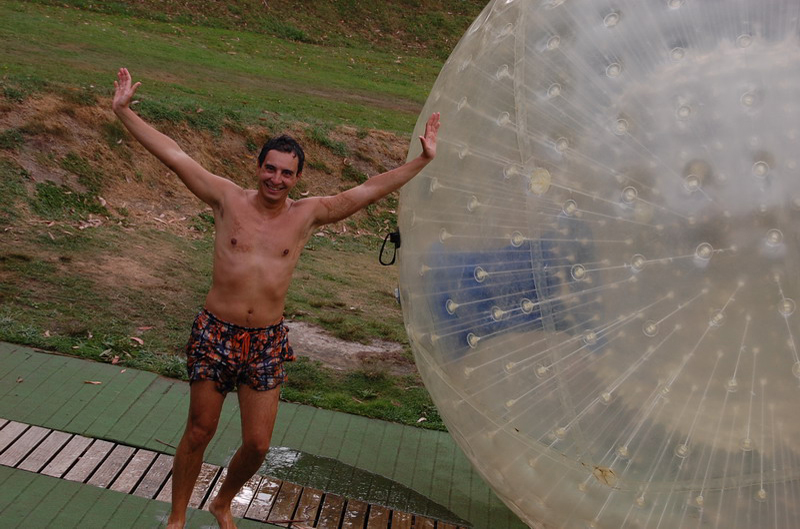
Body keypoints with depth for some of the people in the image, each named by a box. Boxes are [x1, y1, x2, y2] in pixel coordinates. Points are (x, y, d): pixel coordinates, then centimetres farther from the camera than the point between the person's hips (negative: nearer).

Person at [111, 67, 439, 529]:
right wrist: (124, 112, -7)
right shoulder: (229, 199, -4)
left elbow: (369, 190, -2)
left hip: (268, 341, 1)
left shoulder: (308, 214, -1)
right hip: (216, 333, -1)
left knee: (258, 444, 6)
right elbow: (174, 154, -5)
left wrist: (423, 161, -4)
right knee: (199, 433, 11)